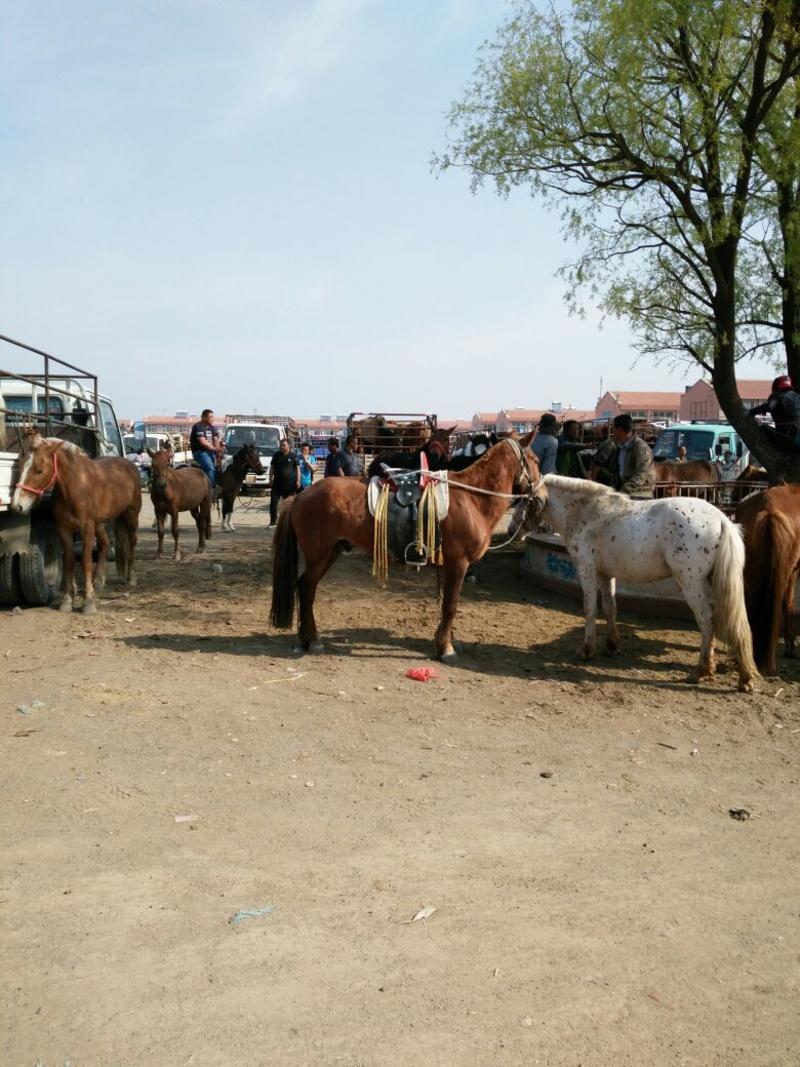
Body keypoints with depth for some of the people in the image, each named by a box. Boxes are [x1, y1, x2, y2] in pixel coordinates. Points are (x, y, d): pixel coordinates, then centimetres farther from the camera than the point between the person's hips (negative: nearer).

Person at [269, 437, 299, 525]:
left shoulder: (293, 456, -1)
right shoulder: (276, 455, 6)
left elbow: (297, 468, 2)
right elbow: (272, 468, 11)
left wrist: (298, 480, -6)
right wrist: (271, 479, 4)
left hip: (289, 485, -2)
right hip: (277, 484, 2)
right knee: (273, 503, -2)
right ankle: (273, 520, 6)